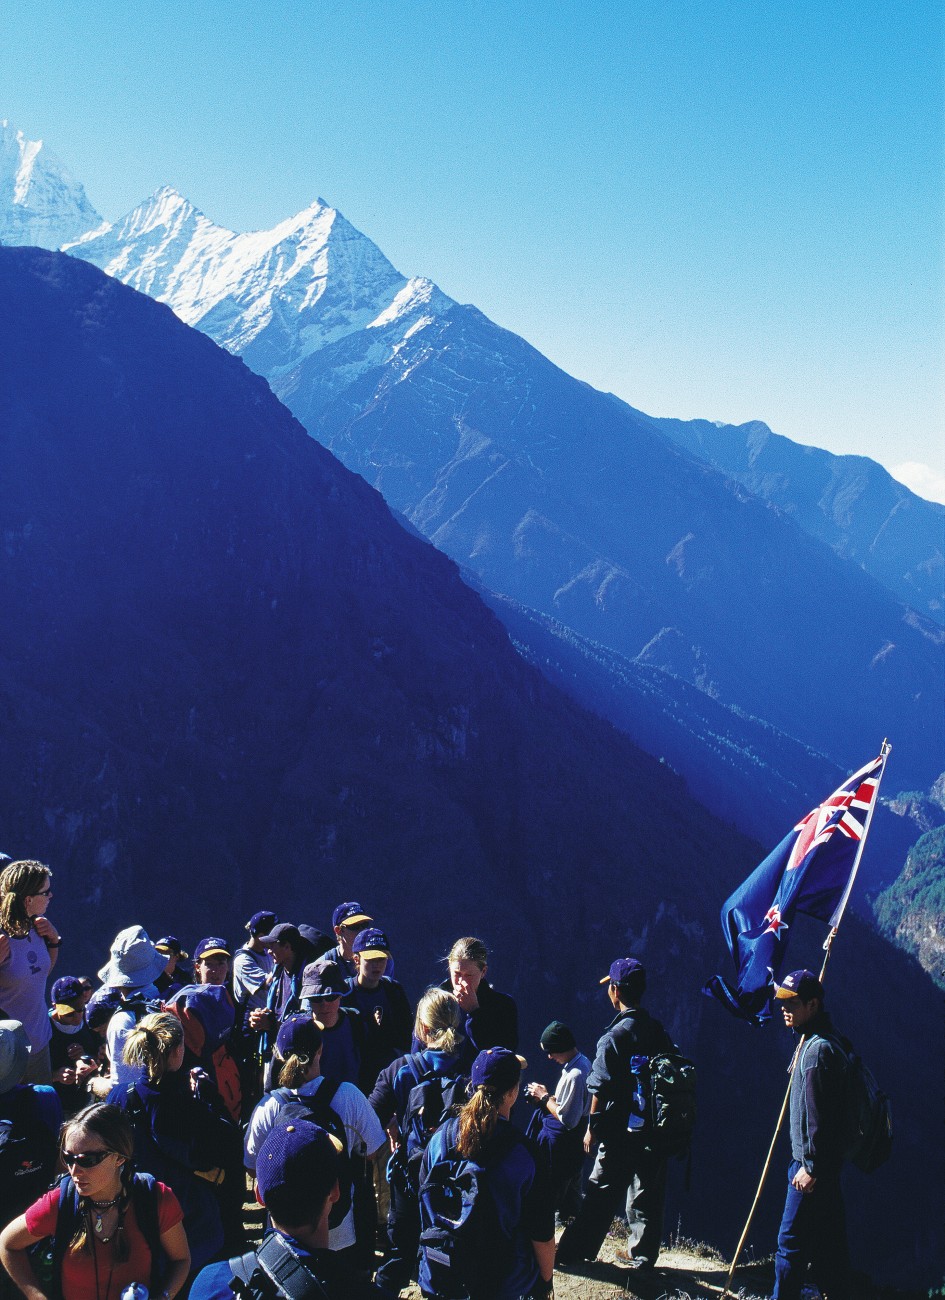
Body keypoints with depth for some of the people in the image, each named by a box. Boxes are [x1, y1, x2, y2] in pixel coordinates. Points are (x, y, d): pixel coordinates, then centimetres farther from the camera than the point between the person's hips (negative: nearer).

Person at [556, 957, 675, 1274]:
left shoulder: (614, 1037, -16)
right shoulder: (659, 1032, 2)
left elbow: (600, 1091, -13)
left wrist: (592, 1128, -3)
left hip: (621, 1131, -5)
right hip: (656, 1129, 5)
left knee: (600, 1194, 4)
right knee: (647, 1194, 14)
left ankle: (572, 1252, 12)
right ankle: (642, 1254, 21)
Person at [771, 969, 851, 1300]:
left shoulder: (818, 1049, -19)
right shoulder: (817, 1042, 13)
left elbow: (818, 1114, -22)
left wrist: (811, 1166, -19)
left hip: (813, 1163, -10)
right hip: (824, 1163, 10)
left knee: (791, 1241, -4)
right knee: (829, 1243, 14)